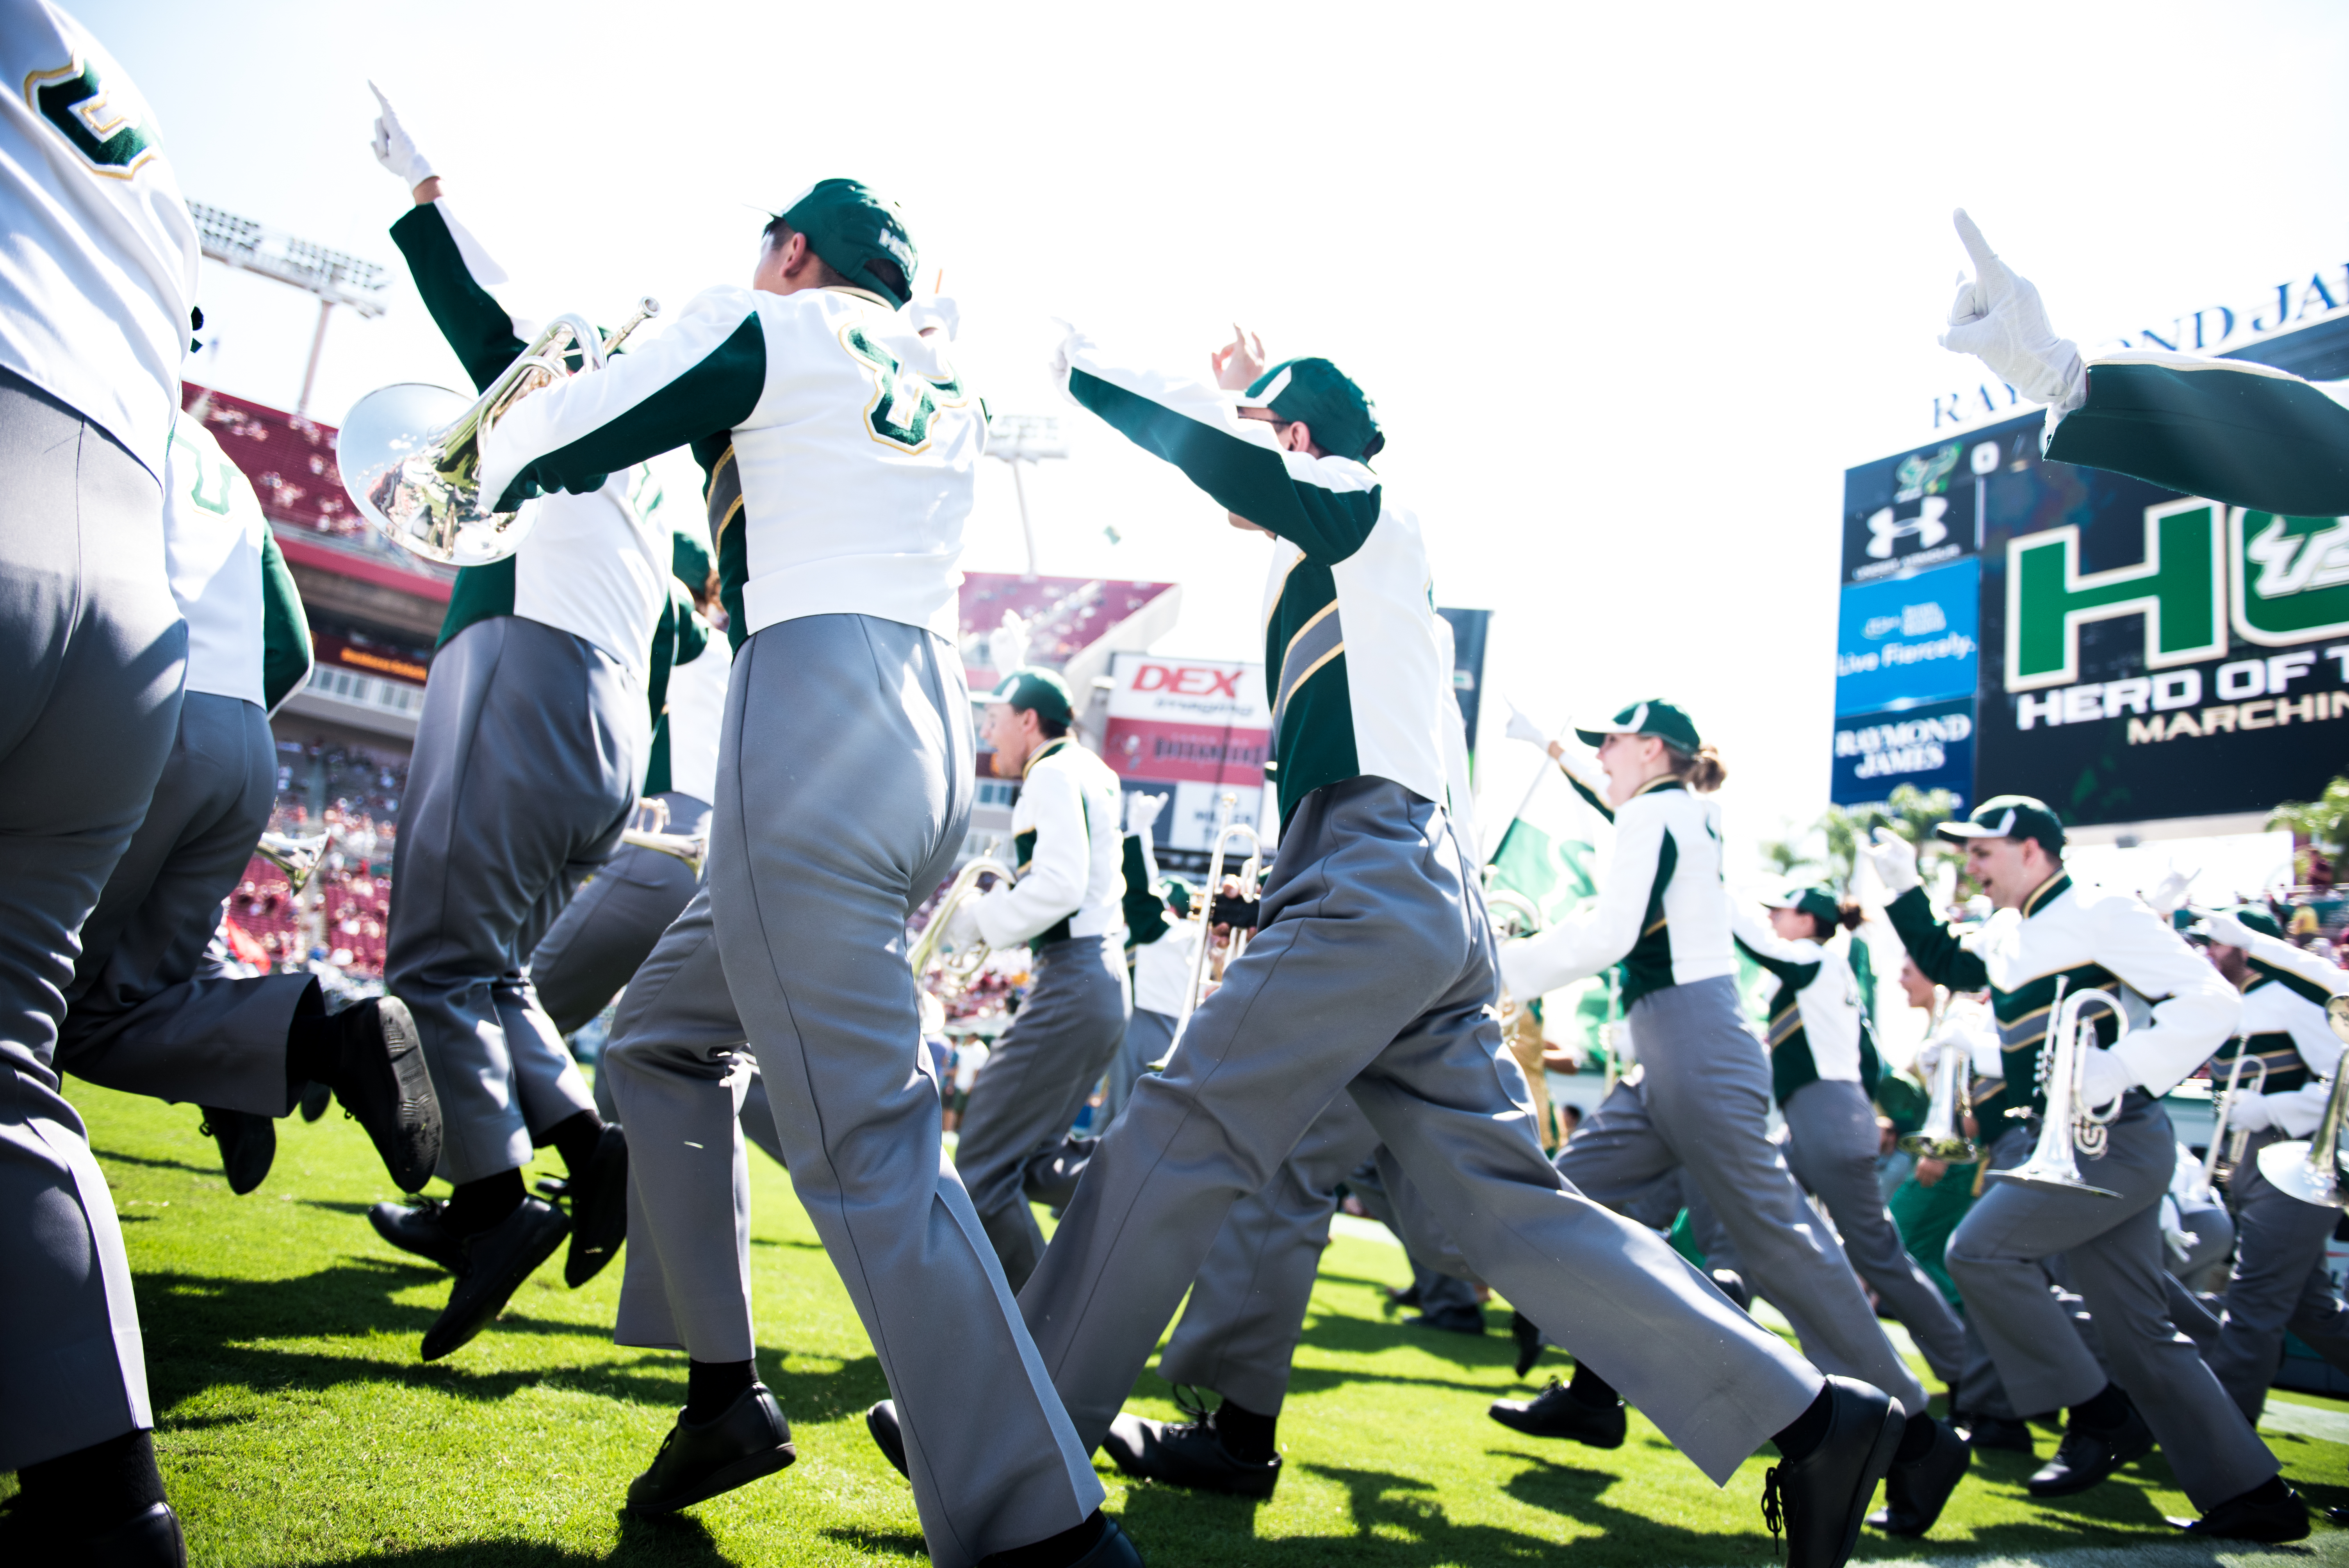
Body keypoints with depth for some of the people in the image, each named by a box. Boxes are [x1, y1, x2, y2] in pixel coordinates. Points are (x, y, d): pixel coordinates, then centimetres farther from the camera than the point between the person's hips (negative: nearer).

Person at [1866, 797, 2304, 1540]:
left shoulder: (2101, 914, -10)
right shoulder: (2007, 937, 16)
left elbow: (2212, 1000, -16)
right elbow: (1943, 963, 32)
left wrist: (2117, 1070, -24)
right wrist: (1903, 888, 21)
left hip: (2117, 1141, -9)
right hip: (2075, 1146, 9)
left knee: (1979, 1250, -14)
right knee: (2136, 1328, 9)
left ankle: (2099, 1415, 0)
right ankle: (2252, 1495, 16)